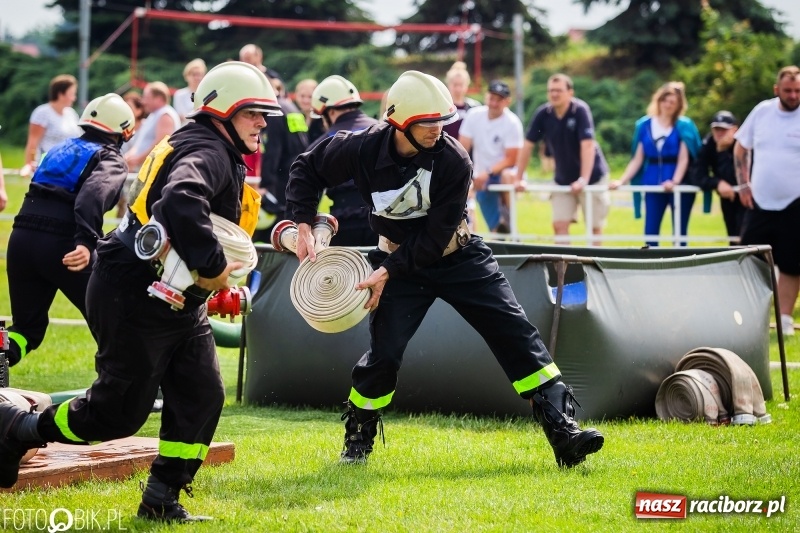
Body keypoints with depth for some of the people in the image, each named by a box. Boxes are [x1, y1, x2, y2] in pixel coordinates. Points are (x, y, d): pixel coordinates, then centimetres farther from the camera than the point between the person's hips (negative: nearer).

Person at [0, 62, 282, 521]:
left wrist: (215, 281, 11)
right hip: (135, 300, -10)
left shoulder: (222, 156, 16)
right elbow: (181, 204, -39)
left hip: (177, 305, 10)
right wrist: (212, 266, -32)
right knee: (121, 411, -2)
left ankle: (162, 500, 7)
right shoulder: (207, 152, -18)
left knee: (203, 397, 1)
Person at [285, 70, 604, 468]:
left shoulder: (453, 161, -22)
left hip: (459, 258, 0)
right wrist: (303, 226, -9)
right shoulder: (363, 149, -18)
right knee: (384, 352, -9)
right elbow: (307, 169, 0)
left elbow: (434, 238, -20)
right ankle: (357, 442, 15)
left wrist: (387, 271, -25)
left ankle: (562, 432, -12)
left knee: (516, 334, -10)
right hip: (402, 262, 0)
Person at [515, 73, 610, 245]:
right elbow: (528, 146, -2)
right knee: (559, 225, -4)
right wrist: (519, 178, -3)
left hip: (592, 177, -4)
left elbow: (587, 146, -27)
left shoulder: (580, 110, -21)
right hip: (563, 179, 4)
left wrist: (583, 179, -33)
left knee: (594, 227, 1)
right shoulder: (543, 114, -9)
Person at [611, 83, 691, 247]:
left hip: (679, 185, -3)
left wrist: (675, 181, -23)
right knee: (650, 232, -1)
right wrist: (622, 181, 1)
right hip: (653, 184, 3)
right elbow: (638, 159, 10)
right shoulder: (646, 125, 8)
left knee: (680, 233, 0)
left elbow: (683, 159, -8)